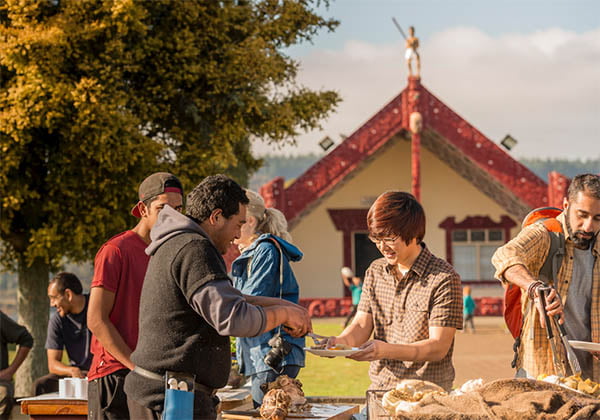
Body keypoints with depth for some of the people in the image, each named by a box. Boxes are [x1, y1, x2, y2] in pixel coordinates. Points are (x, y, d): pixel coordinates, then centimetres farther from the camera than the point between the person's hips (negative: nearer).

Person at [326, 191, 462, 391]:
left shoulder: (444, 279, -7)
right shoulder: (375, 271, 13)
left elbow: (438, 348, -11)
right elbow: (361, 324, 10)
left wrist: (386, 350, -24)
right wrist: (342, 341, -13)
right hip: (378, 388, 5)